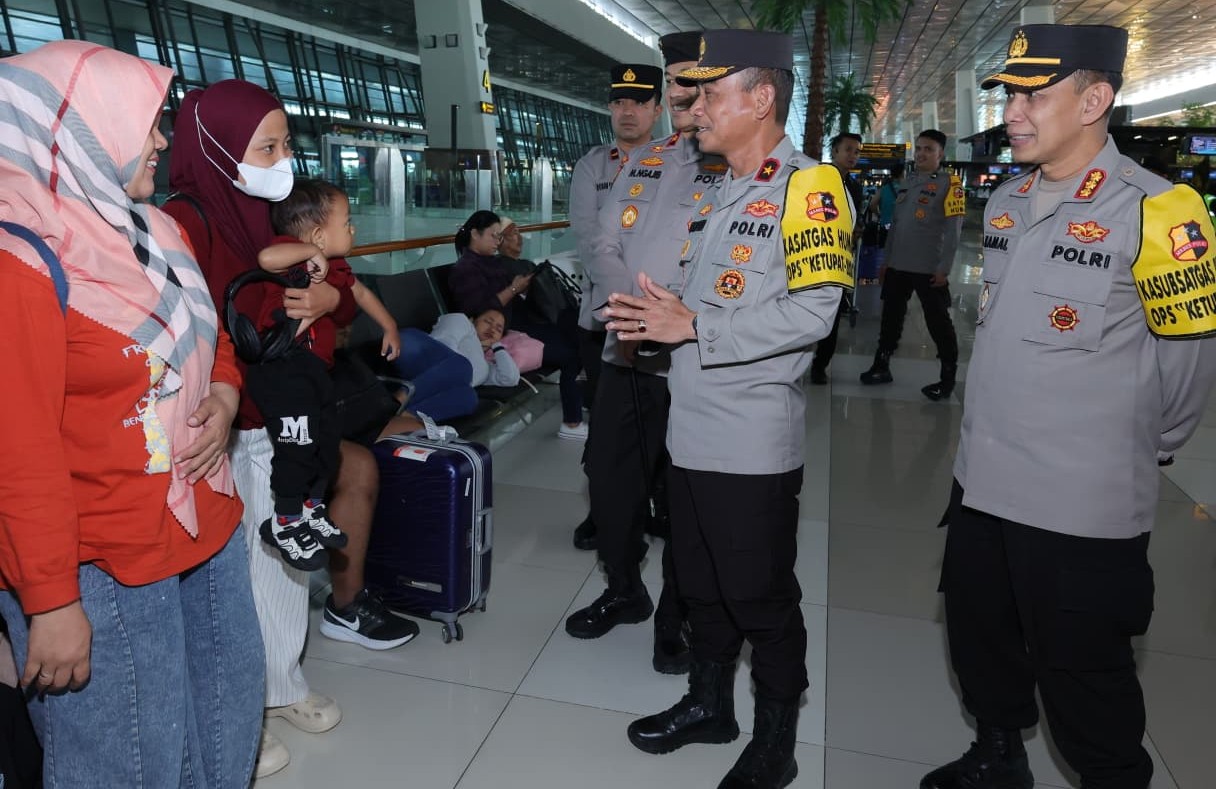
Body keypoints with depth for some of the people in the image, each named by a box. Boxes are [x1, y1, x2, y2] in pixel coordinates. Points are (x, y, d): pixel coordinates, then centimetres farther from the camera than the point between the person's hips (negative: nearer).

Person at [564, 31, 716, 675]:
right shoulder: (644, 163, 15)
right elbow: (606, 247, 8)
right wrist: (623, 306, -10)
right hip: (626, 357, 6)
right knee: (609, 479, 15)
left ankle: (676, 619, 29)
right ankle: (624, 591, 39)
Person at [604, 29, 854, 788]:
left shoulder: (808, 186, -10)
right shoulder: (720, 195, 16)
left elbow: (811, 309, -21)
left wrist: (692, 326, -20)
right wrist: (657, 320, 4)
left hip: (754, 442, -8)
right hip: (693, 431, 8)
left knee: (763, 598, 8)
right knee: (703, 585, 20)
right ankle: (709, 703, 41)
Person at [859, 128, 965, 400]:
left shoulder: (949, 183, -6)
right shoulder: (906, 183, 14)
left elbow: (953, 229, -11)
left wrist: (944, 268, -17)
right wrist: (885, 260, 15)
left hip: (929, 269, -6)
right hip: (898, 266, 6)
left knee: (938, 323, 1)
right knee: (891, 317, 13)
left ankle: (948, 378, 11)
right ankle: (881, 366, 25)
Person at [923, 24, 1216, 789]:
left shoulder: (1153, 211, -15)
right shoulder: (1006, 202, 7)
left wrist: (1139, 446, 5)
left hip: (1083, 501, -7)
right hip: (983, 481, 7)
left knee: (1081, 675, 10)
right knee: (979, 637, 23)